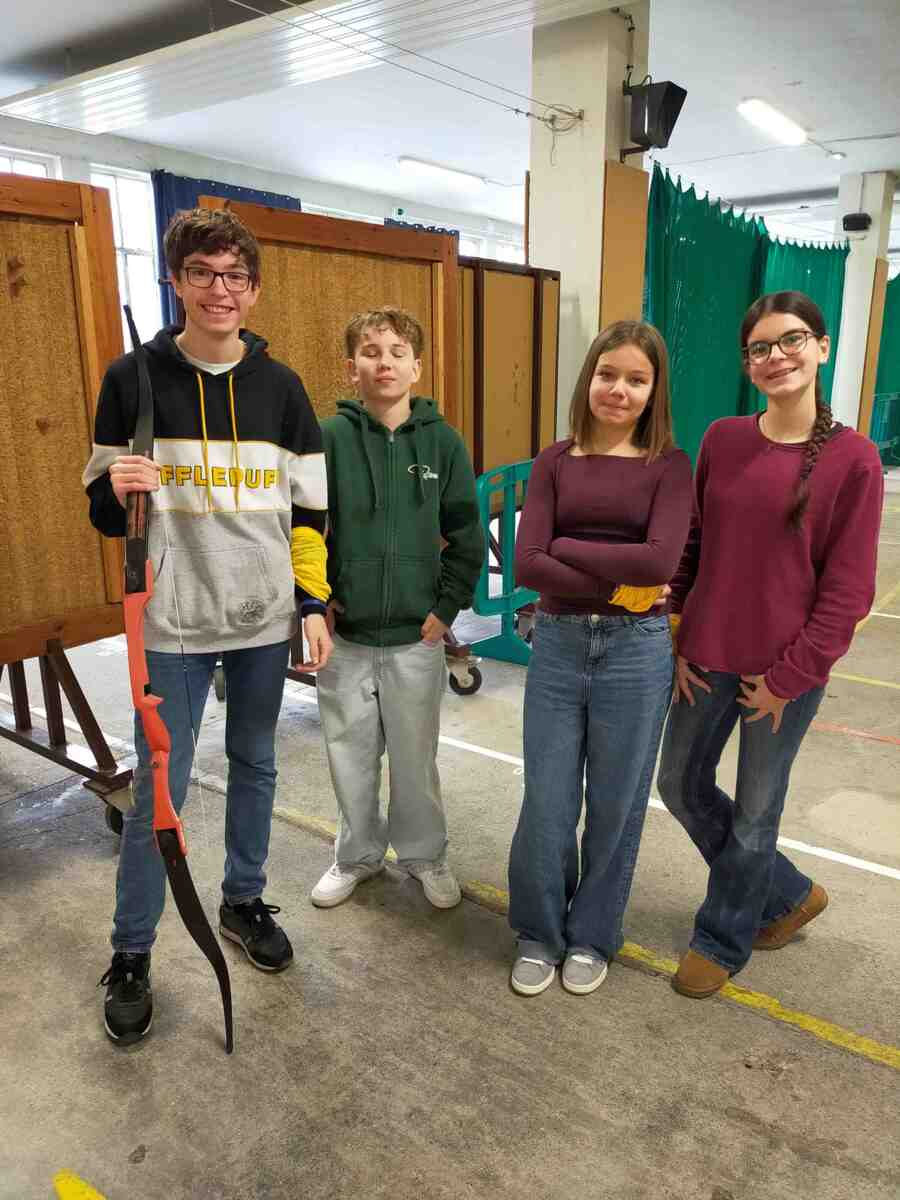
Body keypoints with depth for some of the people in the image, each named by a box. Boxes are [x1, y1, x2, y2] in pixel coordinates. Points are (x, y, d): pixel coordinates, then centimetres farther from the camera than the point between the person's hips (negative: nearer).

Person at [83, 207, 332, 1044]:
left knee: (254, 766, 15)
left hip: (264, 622, 3)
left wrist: (314, 606, 2)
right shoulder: (134, 378, -2)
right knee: (159, 789, 3)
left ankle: (243, 903, 37)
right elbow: (105, 513, 2)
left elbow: (308, 509, 6)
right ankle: (131, 954, 22)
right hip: (174, 625, -2)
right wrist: (118, 489, -21)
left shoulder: (279, 386, 4)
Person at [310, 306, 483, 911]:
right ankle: (359, 854, 38)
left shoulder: (443, 441, -4)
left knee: (416, 757, 12)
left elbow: (467, 537, 1)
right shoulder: (329, 437, -6)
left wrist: (447, 608, -3)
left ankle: (424, 853, 36)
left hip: (417, 635, 0)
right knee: (351, 755, 14)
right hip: (344, 634, 1)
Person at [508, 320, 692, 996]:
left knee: (615, 805, 12)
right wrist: (617, 585, -14)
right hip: (558, 645, 2)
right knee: (547, 803, 8)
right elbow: (526, 564, -8)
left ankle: (592, 936, 35)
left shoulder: (668, 466, -1)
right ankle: (538, 933, 33)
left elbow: (661, 561, -17)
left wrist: (565, 545, -11)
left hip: (636, 651, -1)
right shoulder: (555, 462, 3)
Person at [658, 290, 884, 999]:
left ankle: (721, 941, 36)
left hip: (787, 671, -5)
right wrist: (680, 641, 2)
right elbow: (691, 546, 6)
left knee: (755, 814, 10)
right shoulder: (722, 440, 1)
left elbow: (848, 588, -9)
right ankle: (790, 894, 40)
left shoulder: (853, 459, -10)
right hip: (707, 660, 5)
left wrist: (788, 677, -11)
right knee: (682, 785, 16)